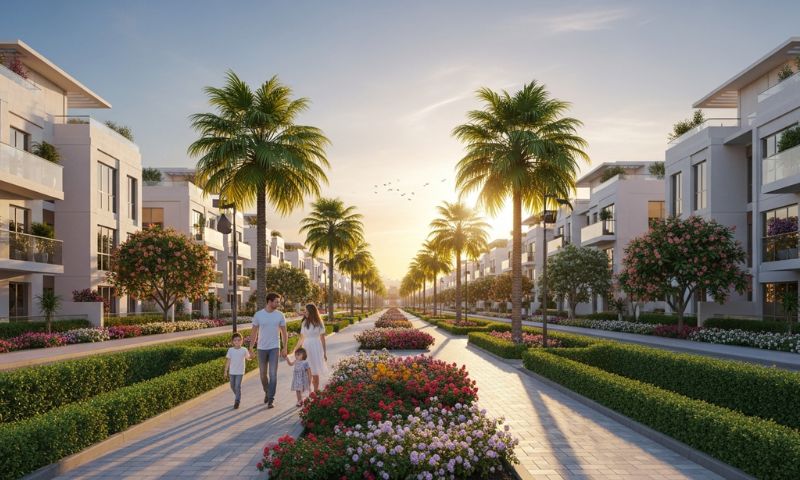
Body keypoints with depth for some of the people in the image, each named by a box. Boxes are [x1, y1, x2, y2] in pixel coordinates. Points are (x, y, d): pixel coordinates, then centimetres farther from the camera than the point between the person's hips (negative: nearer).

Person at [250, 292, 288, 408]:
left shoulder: (280, 315, -3)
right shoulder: (258, 315, -5)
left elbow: (284, 333, 2)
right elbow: (254, 332, 2)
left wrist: (285, 348, -3)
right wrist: (251, 348, 0)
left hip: (274, 348, -1)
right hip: (262, 348, 1)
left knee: (273, 374, -7)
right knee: (263, 373, 12)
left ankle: (271, 399, -2)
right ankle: (267, 392, 36)